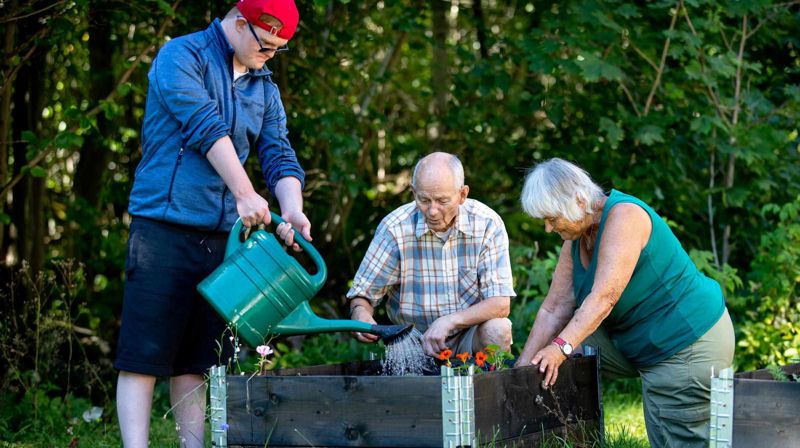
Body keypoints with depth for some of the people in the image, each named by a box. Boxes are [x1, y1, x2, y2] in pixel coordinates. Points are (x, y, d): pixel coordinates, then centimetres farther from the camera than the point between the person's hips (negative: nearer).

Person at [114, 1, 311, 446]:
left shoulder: (264, 89, 16)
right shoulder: (181, 56, -4)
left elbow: (280, 158, 8)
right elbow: (205, 127, -17)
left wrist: (293, 210, -13)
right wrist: (246, 195, -25)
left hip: (222, 237, 6)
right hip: (165, 229, -6)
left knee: (196, 361, 8)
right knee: (145, 354, -7)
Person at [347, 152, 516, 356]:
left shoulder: (488, 224, -12)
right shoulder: (394, 228, -12)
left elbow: (500, 303, -16)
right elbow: (362, 295, -3)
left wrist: (449, 321, -31)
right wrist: (361, 315, -28)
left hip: (469, 335, -1)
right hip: (415, 339, 1)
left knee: (497, 330, -30)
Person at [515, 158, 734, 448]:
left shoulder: (624, 216, -23)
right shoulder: (576, 237, 3)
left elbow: (603, 297, -33)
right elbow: (555, 308, 0)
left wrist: (561, 347, -40)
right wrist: (522, 367, -6)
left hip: (688, 346, -9)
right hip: (633, 342, 9)